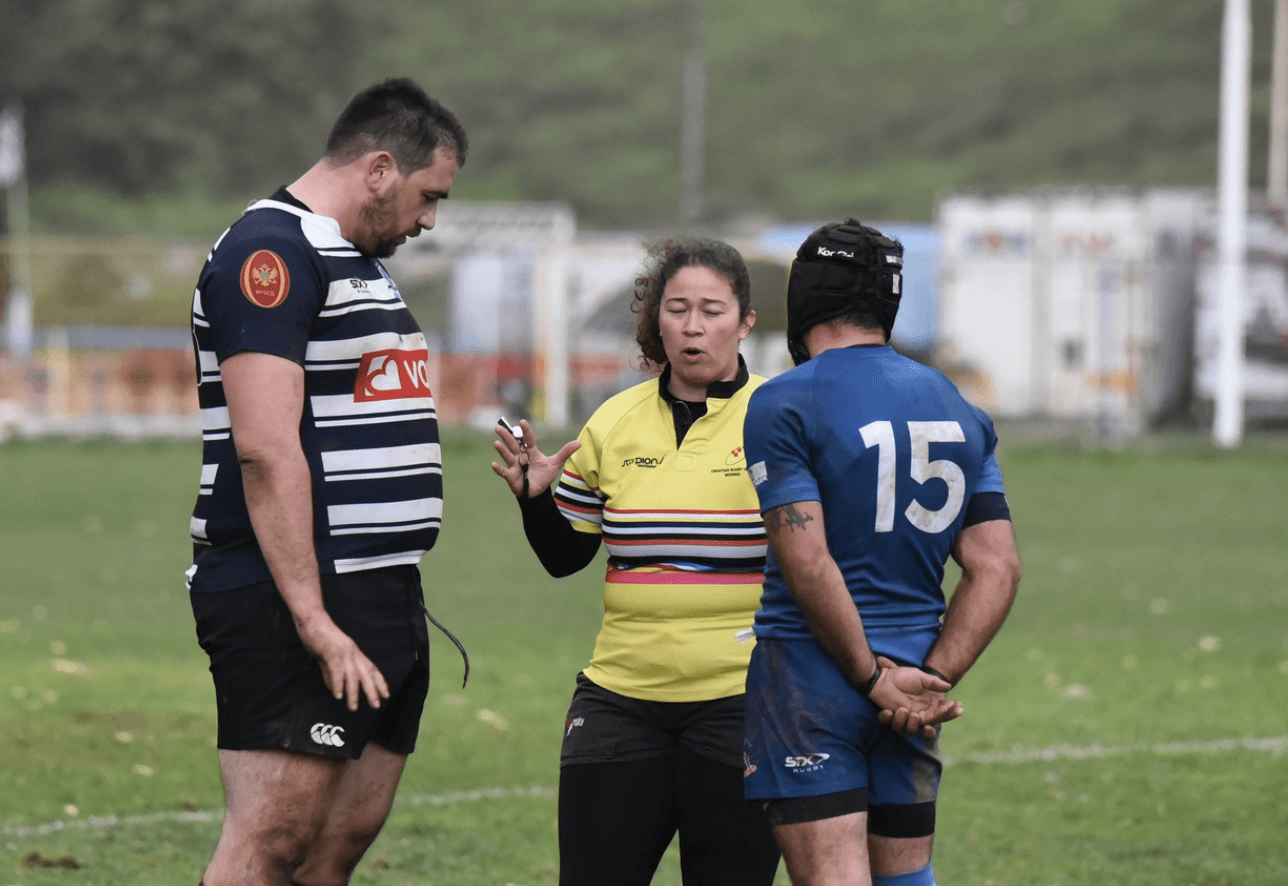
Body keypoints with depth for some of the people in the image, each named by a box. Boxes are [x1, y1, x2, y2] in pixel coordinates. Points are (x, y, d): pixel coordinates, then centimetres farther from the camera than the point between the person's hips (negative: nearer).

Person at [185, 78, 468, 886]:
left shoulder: (365, 264, 22)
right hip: (295, 601, -10)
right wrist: (314, 621, -24)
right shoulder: (273, 252, -11)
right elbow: (267, 448, -20)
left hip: (384, 600, 10)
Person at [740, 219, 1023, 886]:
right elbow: (997, 567, 4)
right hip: (910, 690, 6)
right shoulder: (959, 411, 11)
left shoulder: (782, 405, -8)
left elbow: (808, 564, -16)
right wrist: (933, 680, -2)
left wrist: (872, 678, -10)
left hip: (810, 678, -6)